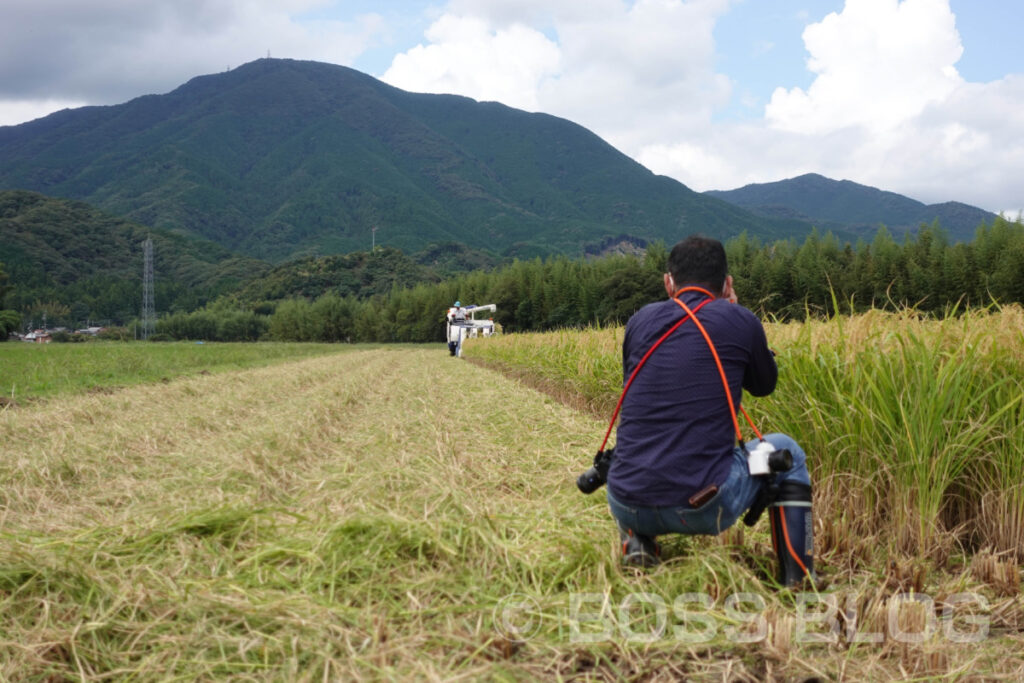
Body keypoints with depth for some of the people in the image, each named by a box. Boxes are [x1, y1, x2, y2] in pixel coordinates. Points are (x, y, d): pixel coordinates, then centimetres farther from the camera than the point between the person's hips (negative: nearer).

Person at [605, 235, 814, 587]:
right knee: (785, 452, 25)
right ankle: (797, 579, 19)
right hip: (703, 509, -3)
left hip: (626, 504, 3)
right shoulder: (740, 322, 1)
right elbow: (764, 384, 21)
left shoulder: (640, 320, 8)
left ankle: (635, 541, 16)